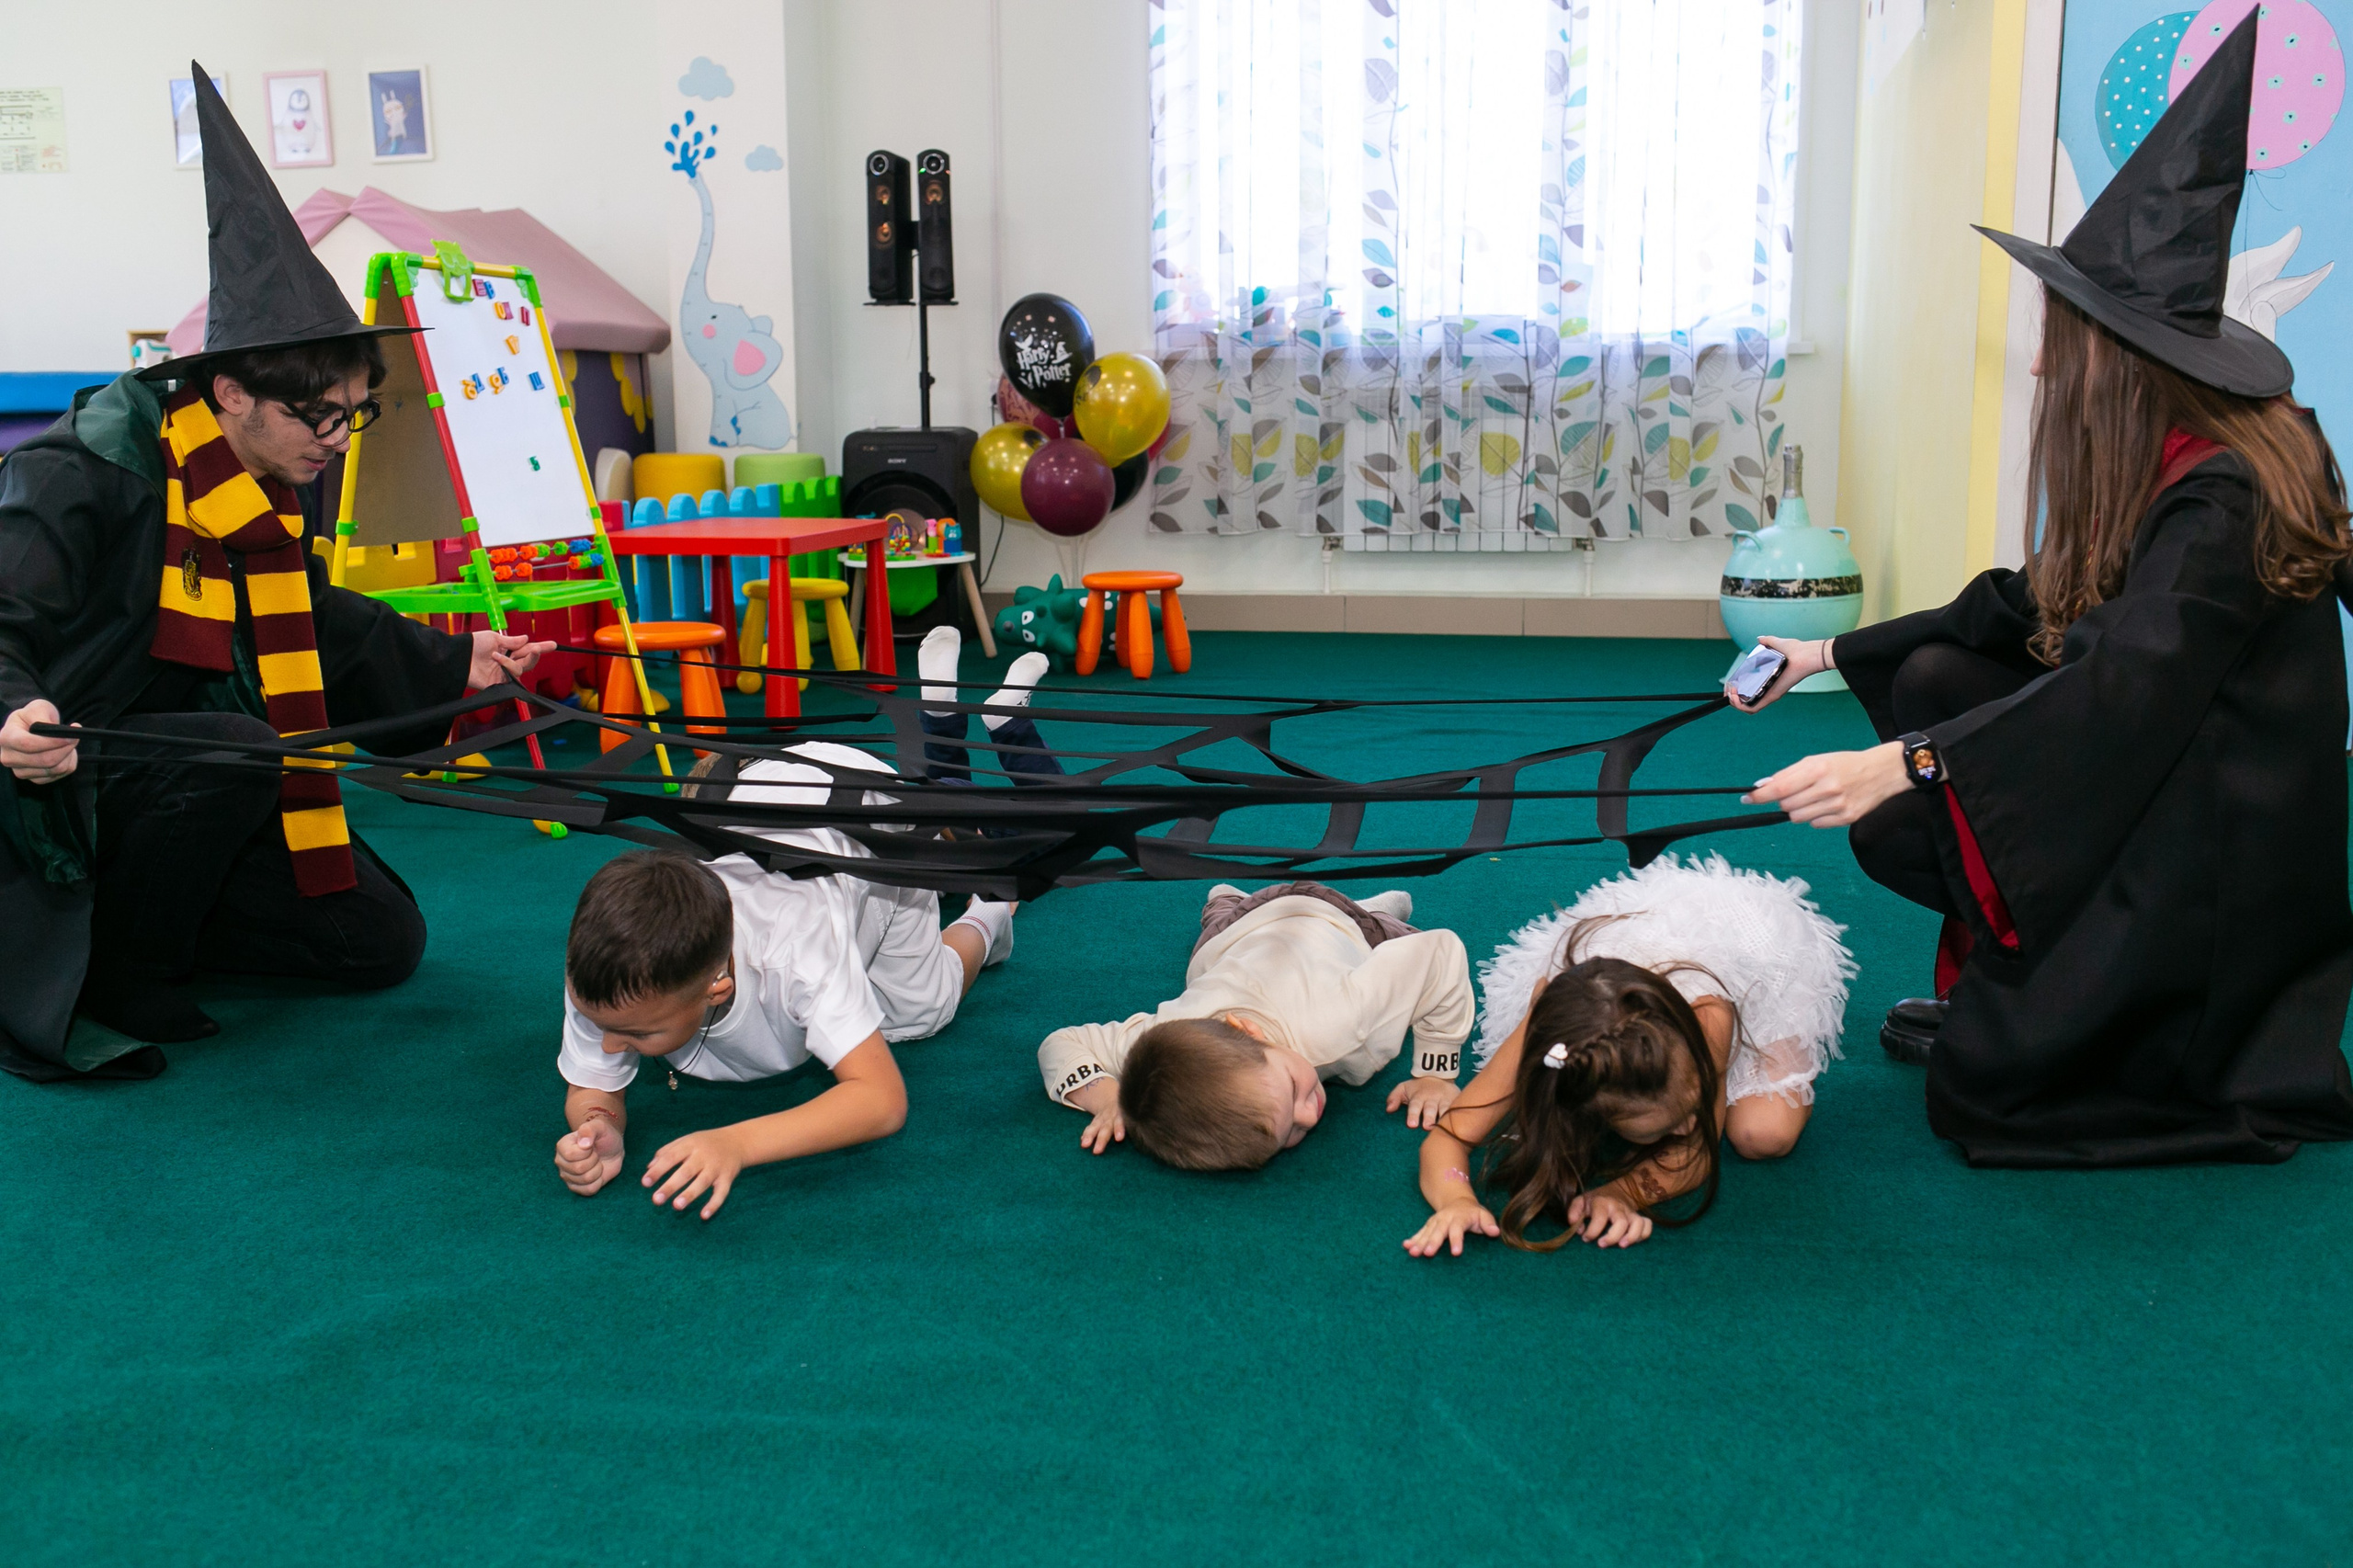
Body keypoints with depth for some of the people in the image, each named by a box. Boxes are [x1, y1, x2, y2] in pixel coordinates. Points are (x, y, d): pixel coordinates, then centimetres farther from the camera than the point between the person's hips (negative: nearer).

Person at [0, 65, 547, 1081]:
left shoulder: (286, 481, 3)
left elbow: (308, 617, 18)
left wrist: (453, 664, 16)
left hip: (189, 773, 8)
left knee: (383, 942, 2)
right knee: (240, 752, -39)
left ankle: (126, 913, 14)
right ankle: (113, 978, -15)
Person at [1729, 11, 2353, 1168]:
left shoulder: (2226, 498, -24)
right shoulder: (2153, 470, 5)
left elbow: (2124, 683, -35)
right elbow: (2024, 613, 11)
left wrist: (1907, 764, -43)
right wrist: (1834, 655, 11)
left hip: (2220, 859, -9)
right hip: (2153, 801, 9)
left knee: (1978, 1085, -12)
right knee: (1936, 676, 2)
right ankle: (1992, 989, 7)